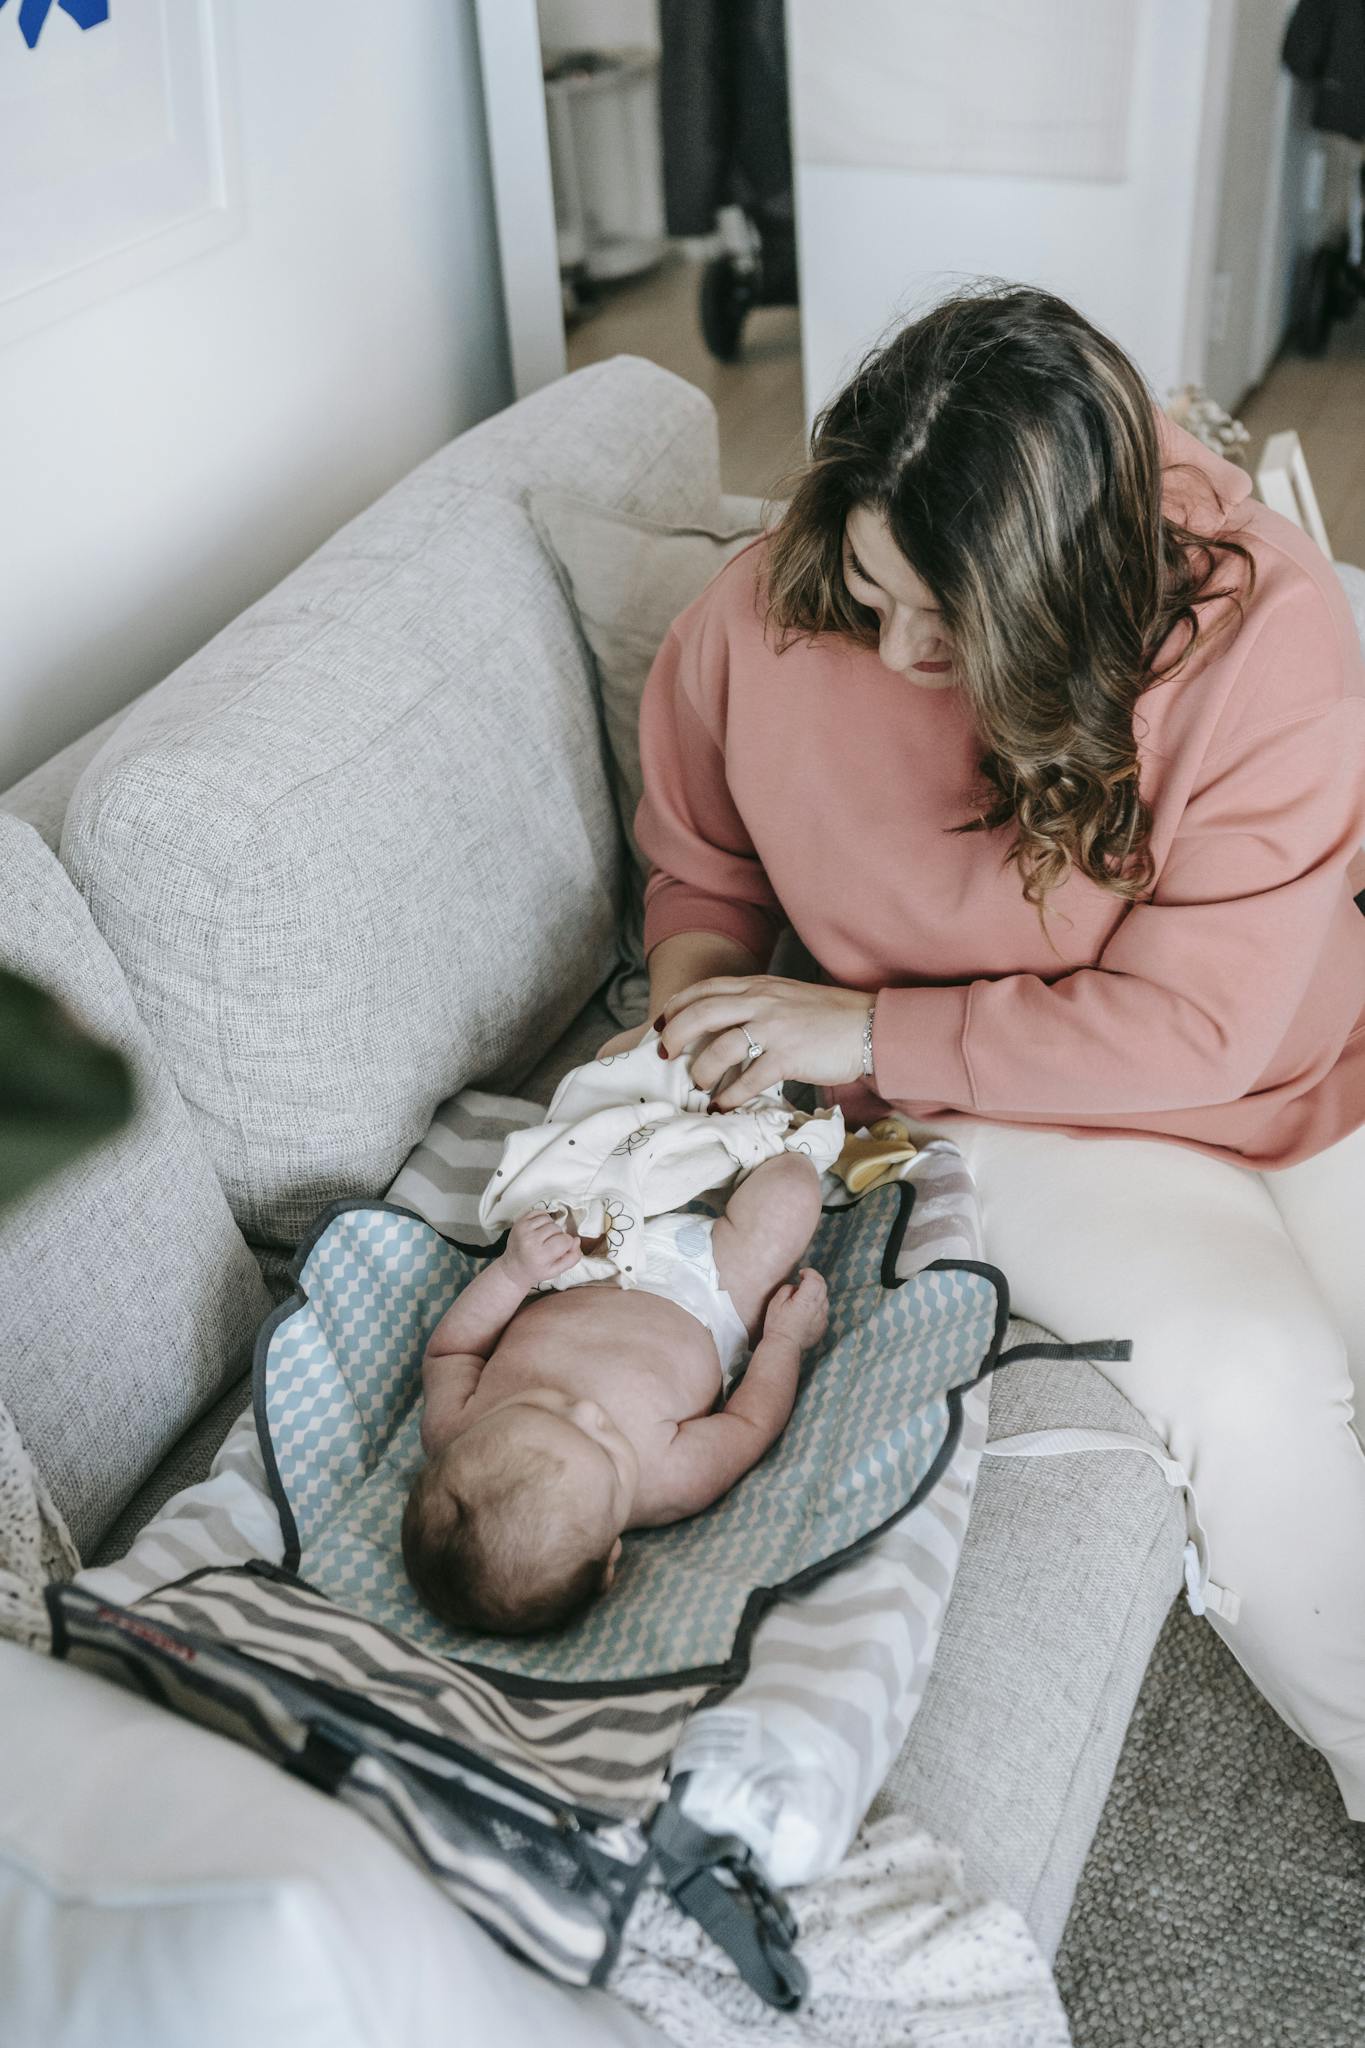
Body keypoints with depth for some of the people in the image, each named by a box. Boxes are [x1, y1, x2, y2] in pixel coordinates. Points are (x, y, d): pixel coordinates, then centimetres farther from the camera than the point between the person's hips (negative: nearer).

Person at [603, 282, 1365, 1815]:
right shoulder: (760, 623, -16)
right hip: (1008, 1116, -1)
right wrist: (697, 1009, -15)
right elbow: (699, 865, 6)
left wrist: (870, 1031, -22)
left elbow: (1193, 1024, -22)